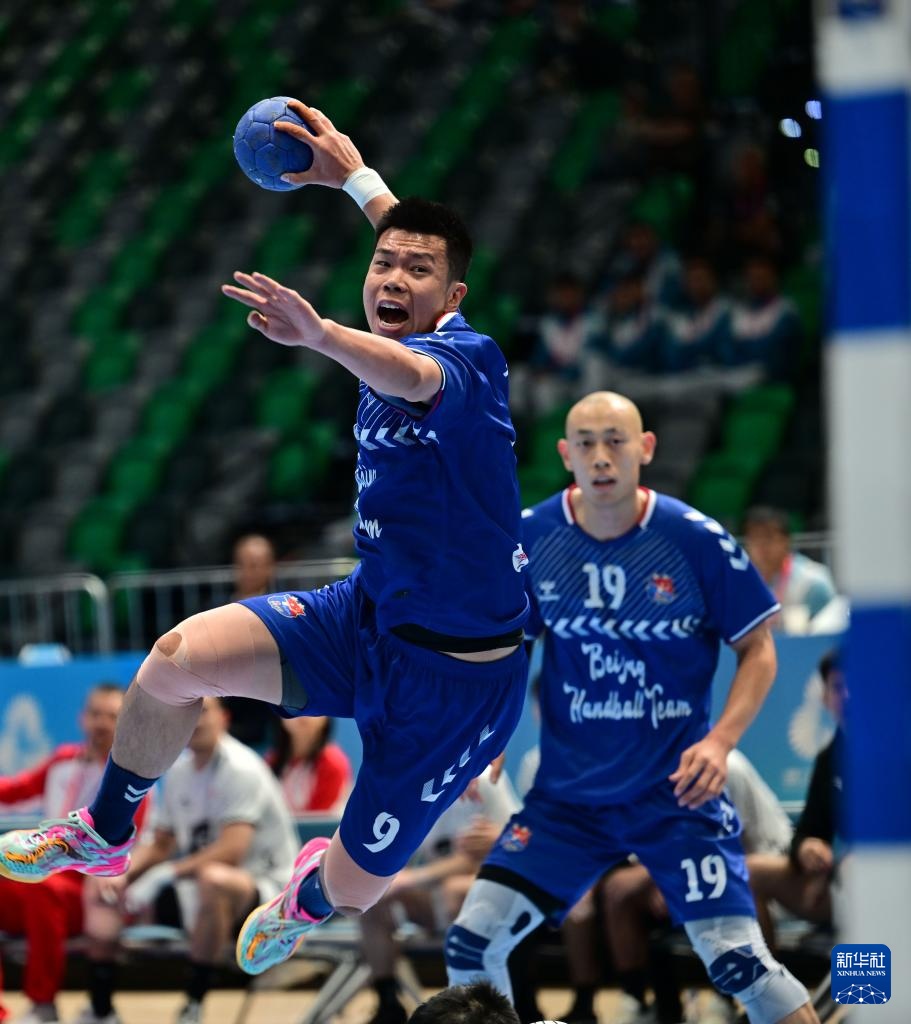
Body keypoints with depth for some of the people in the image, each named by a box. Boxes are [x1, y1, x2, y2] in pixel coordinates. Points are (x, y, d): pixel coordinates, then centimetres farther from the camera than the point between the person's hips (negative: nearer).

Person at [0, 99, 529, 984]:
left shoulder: (469, 358, -22)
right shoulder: (387, 346, 2)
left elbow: (415, 378, -49)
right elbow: (407, 228, 24)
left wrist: (320, 336, -68)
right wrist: (350, 173, 32)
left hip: (457, 673, -7)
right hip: (369, 618, 7)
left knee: (352, 891, 2)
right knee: (175, 660, -12)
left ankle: (314, 893, 44)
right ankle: (102, 837, 14)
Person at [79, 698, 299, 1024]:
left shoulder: (240, 768, -16)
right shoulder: (179, 771, 8)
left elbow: (231, 851, -27)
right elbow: (160, 846, 16)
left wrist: (168, 874, -26)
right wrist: (123, 874, -3)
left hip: (260, 885, -9)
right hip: (196, 886, 9)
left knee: (214, 879, -41)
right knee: (108, 890, 6)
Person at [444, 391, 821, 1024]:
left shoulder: (697, 540, -11)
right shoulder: (529, 538, -4)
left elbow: (758, 651, -2)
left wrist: (720, 740, -16)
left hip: (676, 791, -3)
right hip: (566, 792, 3)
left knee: (738, 961, -13)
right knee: (472, 941, -6)